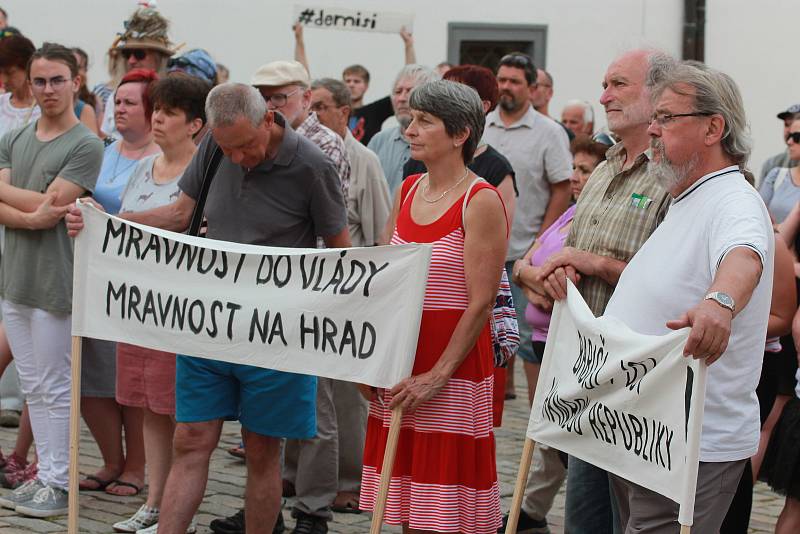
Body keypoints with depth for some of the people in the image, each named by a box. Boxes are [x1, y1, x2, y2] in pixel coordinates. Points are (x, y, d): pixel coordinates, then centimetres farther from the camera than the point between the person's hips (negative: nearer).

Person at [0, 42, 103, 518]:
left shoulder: (86, 145, -8)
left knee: (55, 387, 0)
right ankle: (43, 474, 20)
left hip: (55, 282, -6)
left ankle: (59, 484, 7)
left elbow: (52, 204, -16)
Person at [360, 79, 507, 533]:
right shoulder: (409, 190, 11)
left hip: (454, 365, -7)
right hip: (401, 367, 7)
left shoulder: (481, 201, -11)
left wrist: (438, 376, -19)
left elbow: (481, 303, -15)